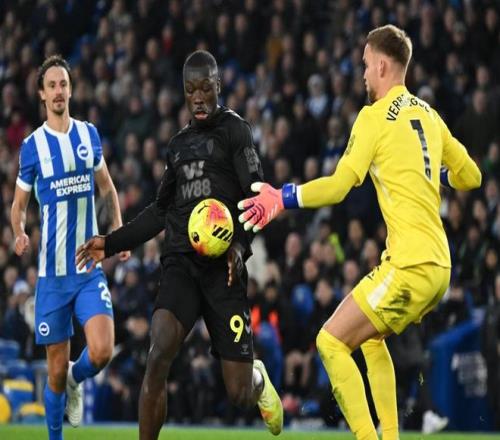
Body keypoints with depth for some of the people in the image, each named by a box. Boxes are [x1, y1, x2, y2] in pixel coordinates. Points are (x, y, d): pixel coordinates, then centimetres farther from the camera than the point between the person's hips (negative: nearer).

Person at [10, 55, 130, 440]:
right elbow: (18, 204, 6)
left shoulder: (89, 134, 6)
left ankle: (75, 380, 16)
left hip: (90, 267, 2)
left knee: (102, 351, -17)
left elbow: (107, 187, 20)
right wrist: (19, 232, -15)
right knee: (56, 370, 1)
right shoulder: (33, 145, -2)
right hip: (52, 272, -2)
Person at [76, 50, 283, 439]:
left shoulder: (235, 130, 3)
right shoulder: (179, 144, 20)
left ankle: (259, 379, 38)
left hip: (223, 267, -4)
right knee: (158, 355, -23)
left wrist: (241, 243, -24)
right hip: (181, 264, 4)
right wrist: (110, 244, 23)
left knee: (240, 393, -1)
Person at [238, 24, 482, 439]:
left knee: (331, 341, -7)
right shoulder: (428, 114, 15)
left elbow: (339, 185, -12)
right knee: (371, 337, 27)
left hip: (411, 265, -9)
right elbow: (470, 176, 22)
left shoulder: (376, 116, -7)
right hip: (439, 265, 9)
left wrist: (282, 199, -4)